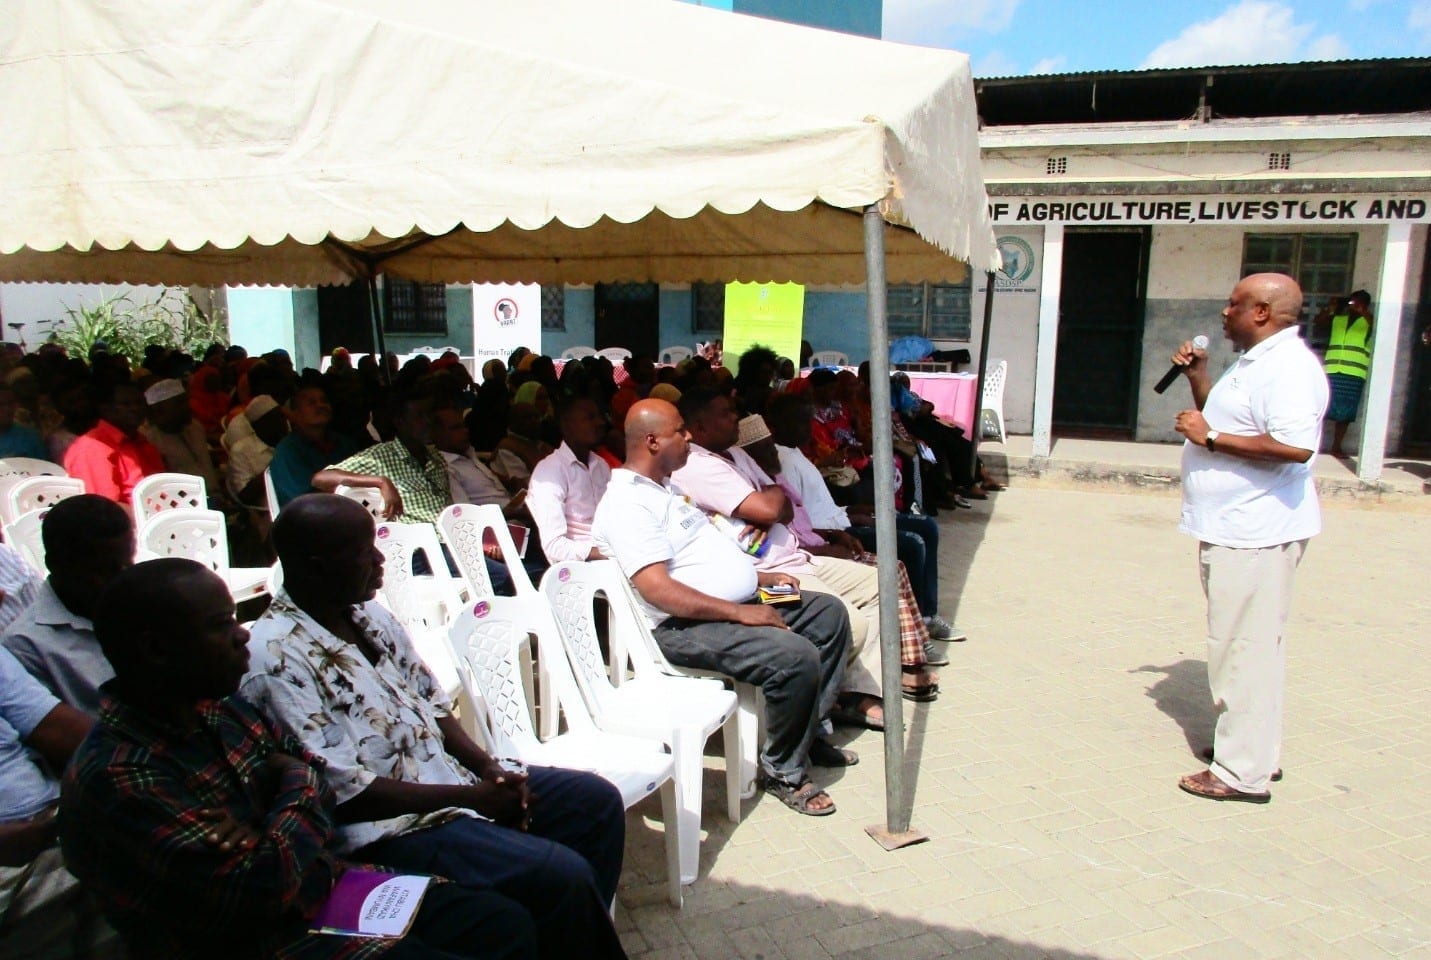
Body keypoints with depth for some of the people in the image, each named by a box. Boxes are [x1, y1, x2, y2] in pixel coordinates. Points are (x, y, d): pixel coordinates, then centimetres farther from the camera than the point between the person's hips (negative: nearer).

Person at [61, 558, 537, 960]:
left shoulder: (219, 707, 3)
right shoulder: (112, 778, -24)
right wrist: (297, 788, -9)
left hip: (329, 888, 8)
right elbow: (261, 889, -27)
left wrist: (256, 840, -15)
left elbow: (318, 780, 7)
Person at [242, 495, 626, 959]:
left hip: (449, 776, 9)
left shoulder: (368, 615, 3)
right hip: (386, 827, -8)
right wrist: (470, 796, -19)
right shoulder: (278, 658, -22)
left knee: (597, 800, 5)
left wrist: (489, 769, -4)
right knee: (561, 875, -22)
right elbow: (344, 792, -22)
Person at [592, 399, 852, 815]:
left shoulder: (666, 488, 16)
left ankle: (807, 730, 17)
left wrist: (760, 577, 13)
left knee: (830, 613, 11)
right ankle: (783, 773, -6)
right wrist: (741, 613, -27)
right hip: (686, 625, -11)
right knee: (797, 657, -28)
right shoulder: (627, 504, -17)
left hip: (739, 604, 11)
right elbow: (657, 589, -27)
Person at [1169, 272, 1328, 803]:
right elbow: (1227, 419, 29)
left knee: (1245, 647, -6)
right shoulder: (1254, 362, 16)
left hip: (1256, 534, -11)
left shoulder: (1289, 367, -18)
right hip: (1233, 528, 11)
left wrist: (1211, 437, -23)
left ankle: (1243, 771, 3)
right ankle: (1257, 750, 31)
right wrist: (1197, 374, 15)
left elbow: (1295, 446, -30)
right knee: (1244, 644, 19)